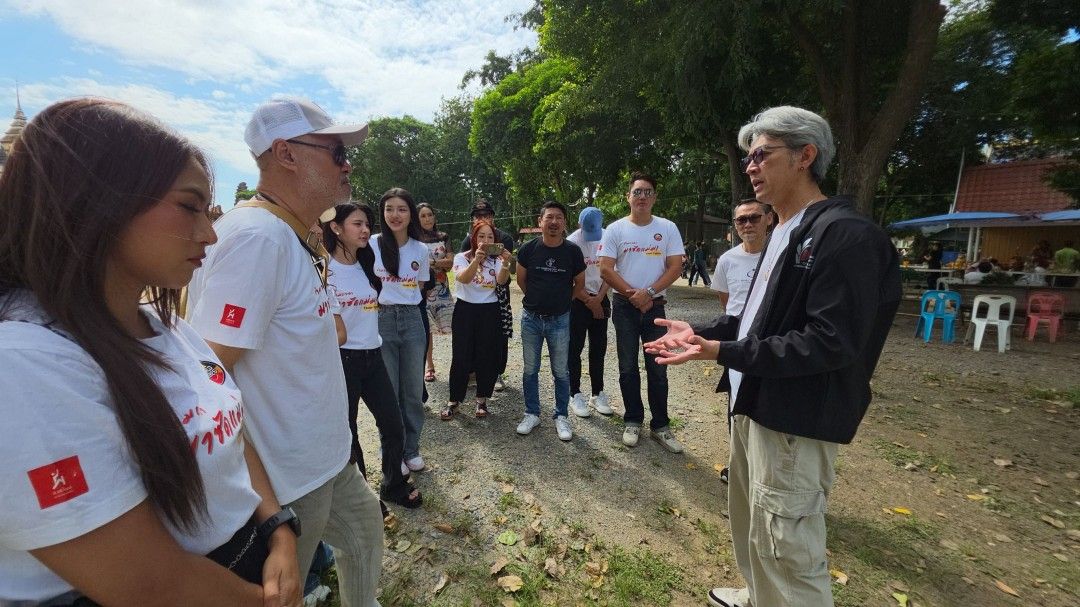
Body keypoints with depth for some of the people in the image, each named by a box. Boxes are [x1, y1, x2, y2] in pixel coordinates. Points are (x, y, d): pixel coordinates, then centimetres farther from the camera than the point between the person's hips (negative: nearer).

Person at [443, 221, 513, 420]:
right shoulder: (462, 258, -1)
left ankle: (482, 399, 22)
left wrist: (506, 263, -38)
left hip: (490, 311, 2)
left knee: (487, 356, 6)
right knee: (461, 357, -1)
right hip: (465, 309, -1)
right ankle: (454, 400, 14)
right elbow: (463, 278, -23)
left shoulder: (496, 260, 4)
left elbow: (501, 280, -17)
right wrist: (477, 260, -42)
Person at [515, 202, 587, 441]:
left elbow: (579, 285, 7)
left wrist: (561, 300, 9)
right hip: (531, 318, 1)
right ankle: (532, 414, 27)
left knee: (561, 372, 8)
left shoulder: (573, 252, -6)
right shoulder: (528, 249, -6)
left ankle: (561, 417, 24)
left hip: (560, 320, -1)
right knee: (530, 370, 11)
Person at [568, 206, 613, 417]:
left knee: (599, 348, 9)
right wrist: (589, 302, -9)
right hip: (578, 300, -3)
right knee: (575, 349, 1)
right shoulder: (572, 242, -12)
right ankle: (576, 395, 12)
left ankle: (597, 394, 20)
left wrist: (599, 298, -9)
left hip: (600, 299, 4)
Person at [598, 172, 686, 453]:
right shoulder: (615, 229, -1)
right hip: (625, 306, 0)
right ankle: (633, 422, 23)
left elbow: (674, 267, -2)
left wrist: (648, 292, -14)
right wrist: (632, 294, -12)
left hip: (654, 306, 1)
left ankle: (660, 426, 19)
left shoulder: (668, 228, 2)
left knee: (657, 369, 5)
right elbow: (605, 269, -6)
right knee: (628, 368, 8)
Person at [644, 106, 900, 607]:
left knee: (786, 547, 2)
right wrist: (701, 332, 6)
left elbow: (831, 342, -24)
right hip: (755, 404, 10)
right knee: (751, 523, 25)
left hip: (796, 421, -10)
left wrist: (723, 352, -27)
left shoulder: (844, 235, -17)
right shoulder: (783, 233, 14)